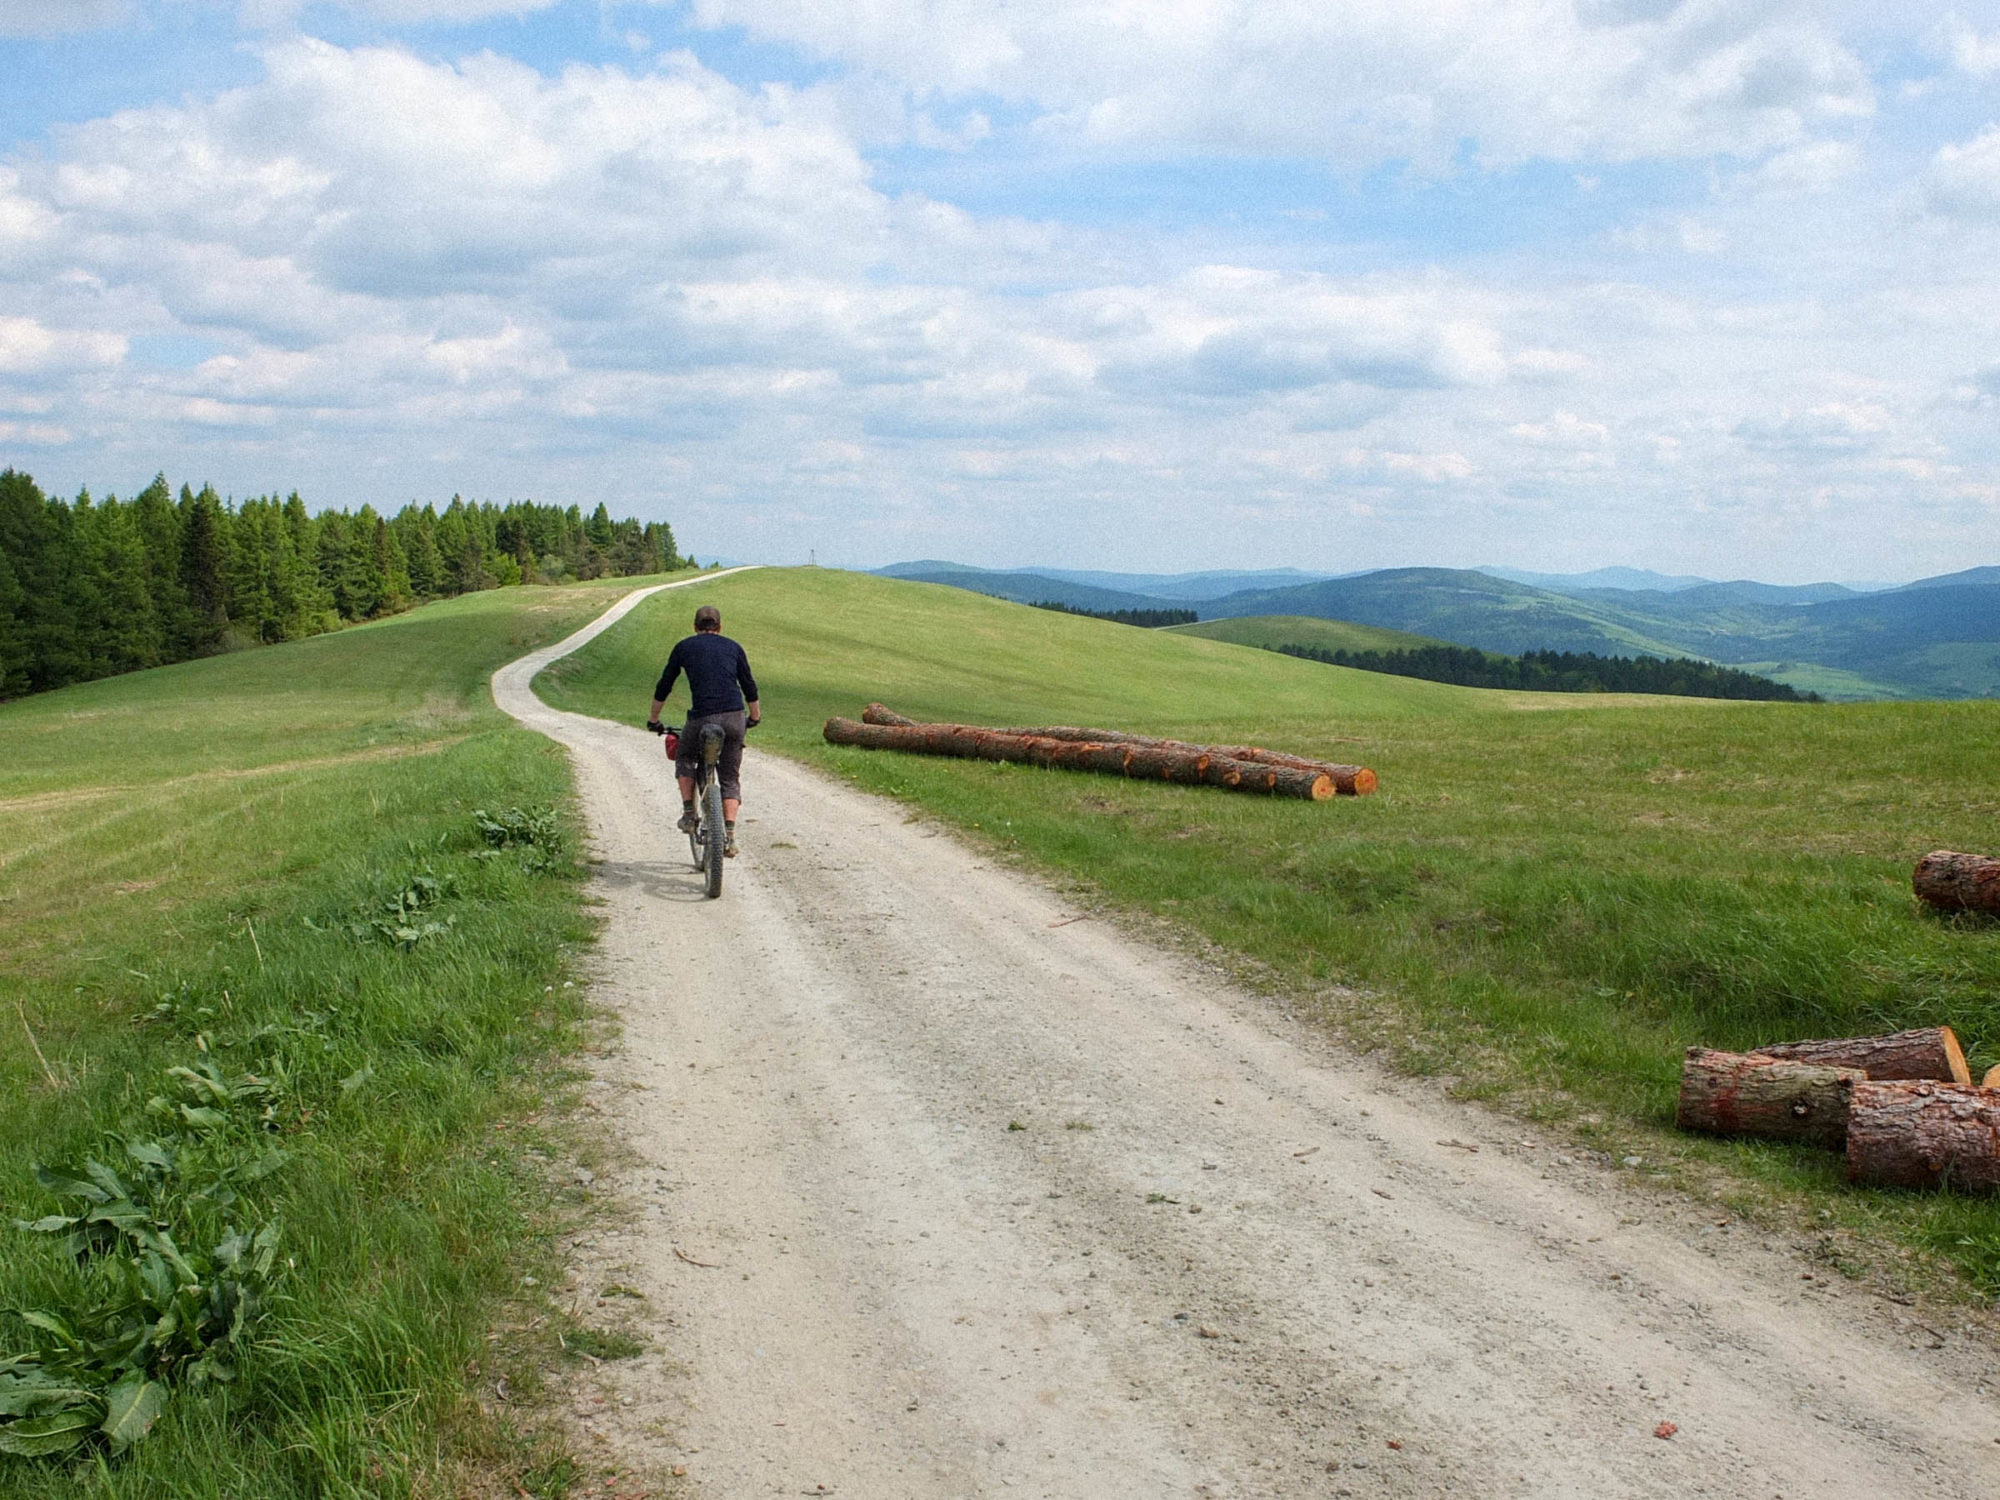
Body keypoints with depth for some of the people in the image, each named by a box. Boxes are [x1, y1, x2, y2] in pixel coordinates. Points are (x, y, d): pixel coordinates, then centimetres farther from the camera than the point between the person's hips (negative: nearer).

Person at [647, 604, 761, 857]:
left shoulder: (685, 647, 13)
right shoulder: (733, 647, 16)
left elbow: (664, 686, 18)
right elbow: (750, 687, 21)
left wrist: (653, 719, 31)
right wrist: (755, 716, 37)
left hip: (701, 718, -1)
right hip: (734, 718, 1)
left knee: (685, 760, 27)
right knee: (731, 778, 12)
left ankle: (688, 814, 17)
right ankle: (729, 836, 0)